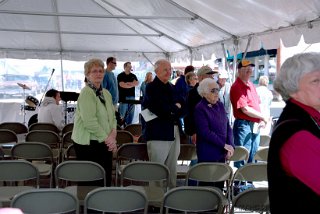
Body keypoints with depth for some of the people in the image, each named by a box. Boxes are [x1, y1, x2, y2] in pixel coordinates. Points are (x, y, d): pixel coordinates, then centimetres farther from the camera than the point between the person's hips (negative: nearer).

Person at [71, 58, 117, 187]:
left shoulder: (106, 93, 15)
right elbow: (90, 121, -19)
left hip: (105, 143, 8)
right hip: (89, 143, -8)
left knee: (106, 179, 9)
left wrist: (113, 132, -2)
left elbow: (112, 116, 17)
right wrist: (106, 138, -15)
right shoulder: (86, 93, -12)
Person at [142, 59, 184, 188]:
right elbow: (161, 109, -18)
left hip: (174, 133, 7)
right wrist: (175, 107, -2)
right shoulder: (151, 87, -6)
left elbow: (182, 108, 13)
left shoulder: (172, 88, 18)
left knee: (172, 169, 12)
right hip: (158, 134, -7)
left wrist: (170, 109, -6)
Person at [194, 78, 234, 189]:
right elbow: (205, 132, -17)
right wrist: (224, 145, -15)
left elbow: (228, 127, 11)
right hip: (208, 155, -6)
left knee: (220, 184, 10)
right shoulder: (200, 109, -10)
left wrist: (230, 146, -2)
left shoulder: (220, 105, 10)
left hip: (222, 153, 6)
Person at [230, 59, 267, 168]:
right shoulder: (237, 87, -14)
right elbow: (245, 109, -19)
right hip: (243, 125, -9)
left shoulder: (250, 85, 14)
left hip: (255, 125, 9)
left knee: (252, 156, 16)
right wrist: (263, 117, -9)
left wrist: (261, 120, 4)